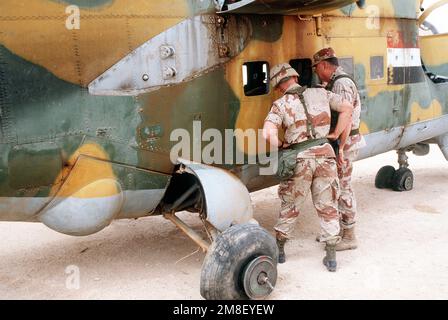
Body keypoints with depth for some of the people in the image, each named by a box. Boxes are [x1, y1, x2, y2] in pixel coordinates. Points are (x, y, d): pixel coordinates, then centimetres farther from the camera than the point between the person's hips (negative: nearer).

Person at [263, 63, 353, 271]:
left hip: (300, 160, -2)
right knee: (328, 207, 13)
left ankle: (279, 249, 27)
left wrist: (281, 145, 0)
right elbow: (347, 108, 8)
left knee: (290, 207, 16)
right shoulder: (320, 94, 7)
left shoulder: (281, 105, -3)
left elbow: (268, 133, -18)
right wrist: (335, 135, 11)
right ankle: (331, 256, 17)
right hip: (324, 155, 2)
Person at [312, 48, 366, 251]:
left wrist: (340, 148, -26)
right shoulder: (333, 84, 15)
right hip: (336, 142, 10)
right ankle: (338, 229, 28)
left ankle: (349, 236, 7)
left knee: (343, 187, -3)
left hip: (344, 143, -10)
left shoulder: (342, 83, -17)